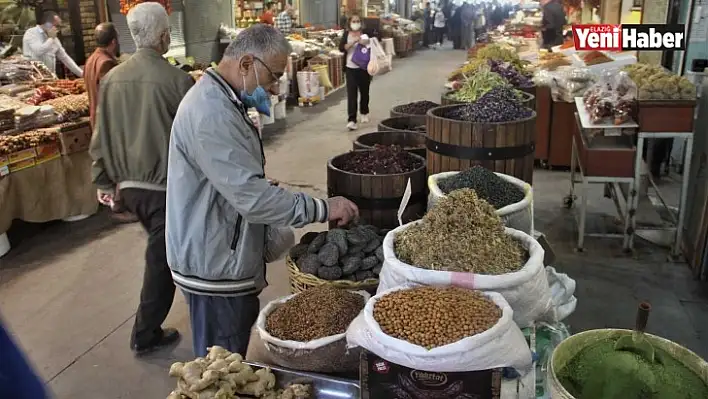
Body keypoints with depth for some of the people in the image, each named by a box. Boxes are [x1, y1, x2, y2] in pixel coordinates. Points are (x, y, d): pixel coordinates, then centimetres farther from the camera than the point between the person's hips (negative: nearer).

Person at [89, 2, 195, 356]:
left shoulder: (112, 79, 0)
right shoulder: (178, 80, -17)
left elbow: (101, 136, 6)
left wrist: (104, 181, 16)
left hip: (129, 186, 6)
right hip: (167, 187, -6)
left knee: (161, 250, 25)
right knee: (161, 258, 6)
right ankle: (144, 335, 17)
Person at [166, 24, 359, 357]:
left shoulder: (221, 101, 11)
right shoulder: (211, 114, -25)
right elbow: (251, 197, -28)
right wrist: (323, 209, -21)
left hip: (224, 261, 10)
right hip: (215, 269, -10)